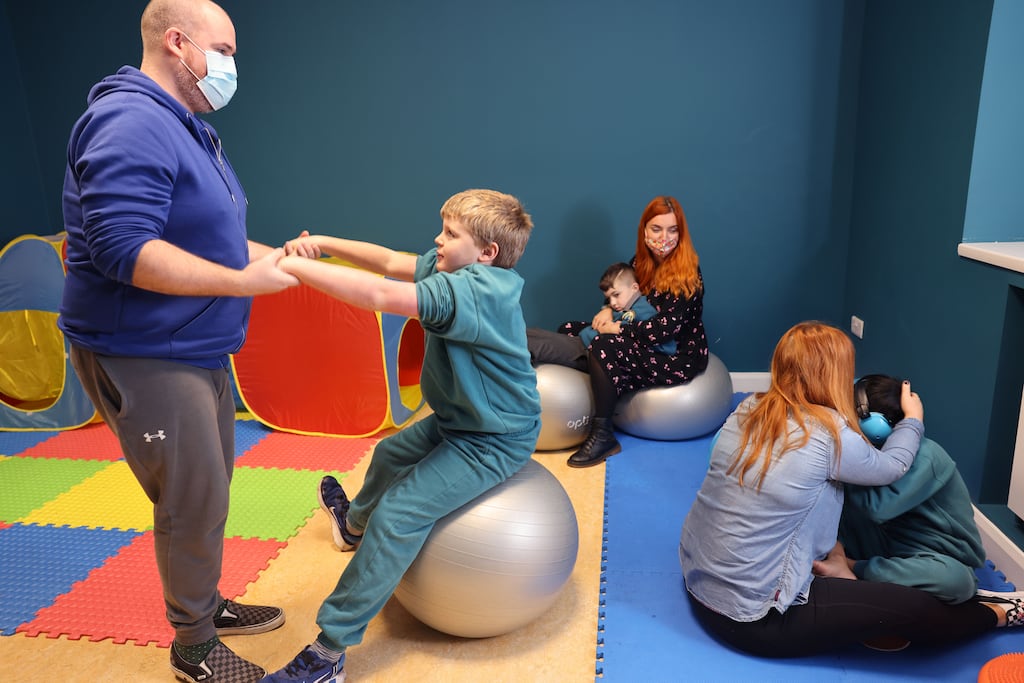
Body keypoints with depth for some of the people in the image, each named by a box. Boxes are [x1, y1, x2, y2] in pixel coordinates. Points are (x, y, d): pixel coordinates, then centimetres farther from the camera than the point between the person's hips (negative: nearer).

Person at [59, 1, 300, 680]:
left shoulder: (190, 130, 14)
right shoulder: (132, 123, -19)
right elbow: (123, 250, -29)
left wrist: (273, 255, 5)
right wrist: (245, 282, -25)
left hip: (198, 350, 10)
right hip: (144, 357, -10)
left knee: (208, 489, 20)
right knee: (194, 501, 0)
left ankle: (206, 603, 39)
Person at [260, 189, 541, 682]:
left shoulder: (475, 290, -29)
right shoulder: (455, 270, -1)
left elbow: (380, 295, -38)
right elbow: (391, 261, 0)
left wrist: (290, 264, -35)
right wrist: (323, 244, -12)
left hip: (494, 441, -10)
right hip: (461, 419, 11)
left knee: (400, 510, -18)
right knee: (390, 454, 27)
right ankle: (356, 524, 59)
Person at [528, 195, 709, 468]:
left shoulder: (686, 272, -18)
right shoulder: (642, 261, 4)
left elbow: (667, 327, -24)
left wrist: (617, 329, -18)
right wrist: (608, 310, -5)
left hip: (679, 356, -9)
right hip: (645, 346, 9)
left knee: (604, 348, -32)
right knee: (569, 330, 4)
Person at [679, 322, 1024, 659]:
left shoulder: (749, 407, -3)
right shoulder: (828, 433, -19)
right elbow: (890, 467, 4)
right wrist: (913, 418, 21)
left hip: (697, 577, 7)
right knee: (913, 609, 7)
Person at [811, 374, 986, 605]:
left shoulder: (925, 457, -24)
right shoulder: (875, 450, -3)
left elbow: (877, 508, -39)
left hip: (946, 561, -5)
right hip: (895, 550, 6)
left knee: (956, 579, -42)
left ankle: (850, 568, -27)